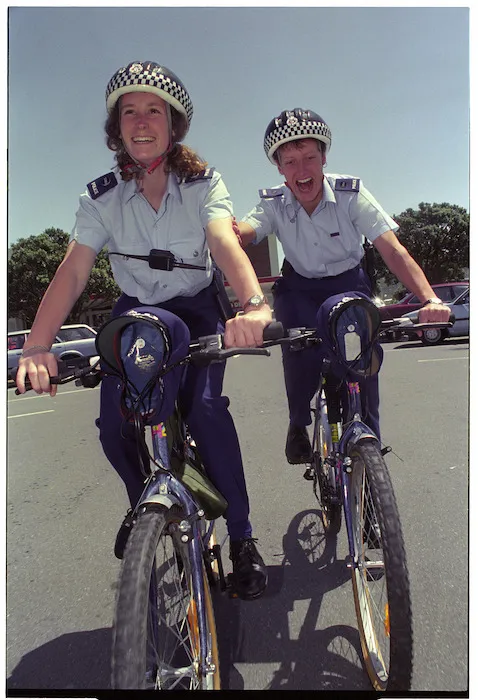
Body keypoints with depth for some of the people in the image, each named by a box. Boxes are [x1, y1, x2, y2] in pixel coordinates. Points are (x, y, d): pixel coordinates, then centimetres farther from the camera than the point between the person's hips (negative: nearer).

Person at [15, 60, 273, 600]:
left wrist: (253, 304, -54)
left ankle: (241, 537, -8)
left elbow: (225, 243, -33)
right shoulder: (101, 197, -10)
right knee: (114, 427, -14)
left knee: (204, 408, -27)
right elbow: (72, 271, -19)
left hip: (196, 310, -2)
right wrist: (37, 345, -34)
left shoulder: (203, 183, -14)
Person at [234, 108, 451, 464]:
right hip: (300, 289, 1)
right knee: (301, 342, -27)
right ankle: (298, 424, 0)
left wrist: (430, 299, -43)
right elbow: (240, 233, -33)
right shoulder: (274, 205, -15)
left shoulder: (351, 194, -20)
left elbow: (393, 250, -28)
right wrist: (228, 233, -59)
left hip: (349, 284, 0)